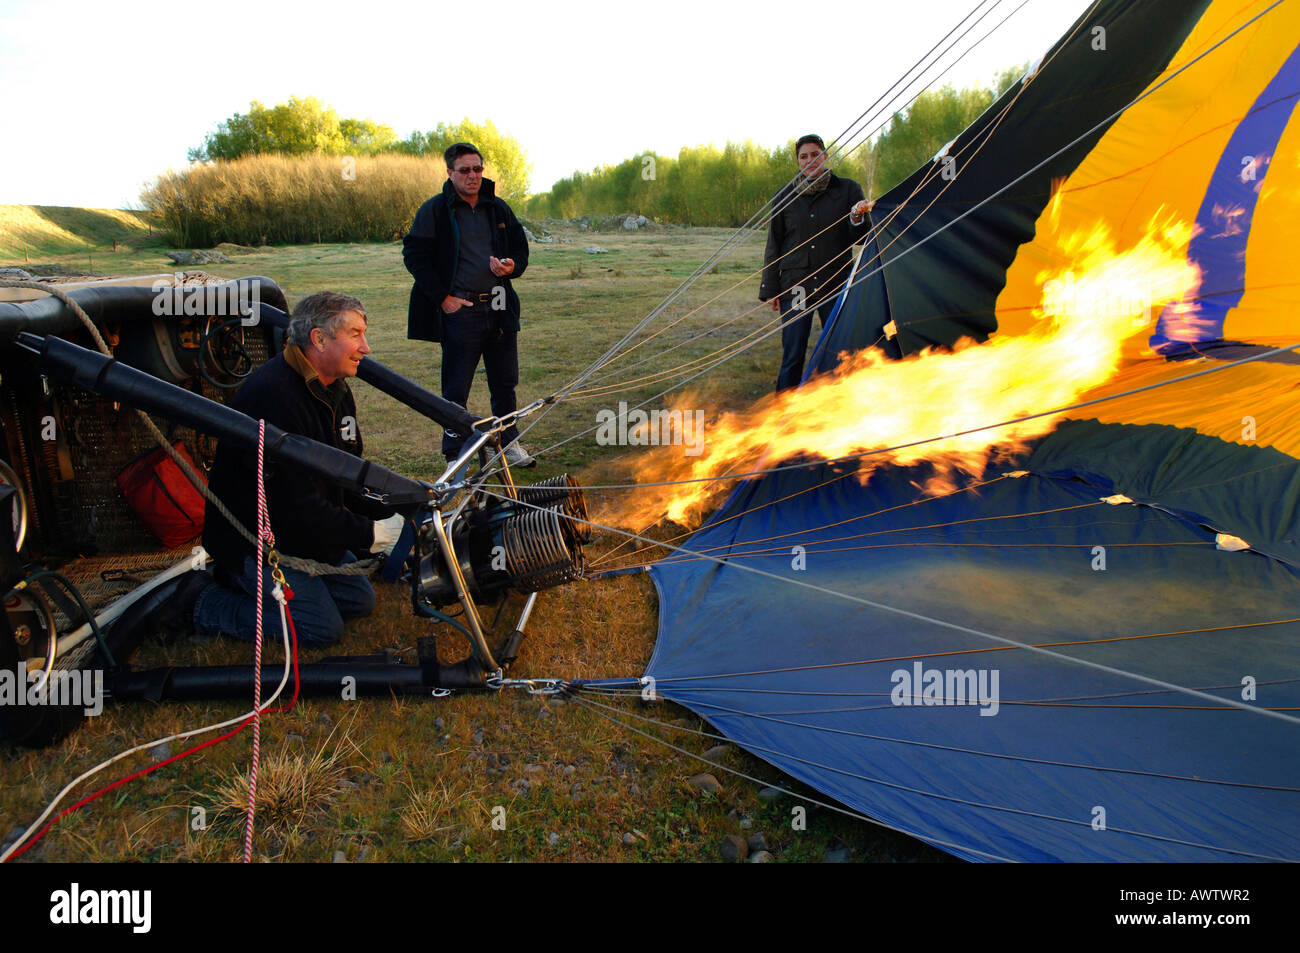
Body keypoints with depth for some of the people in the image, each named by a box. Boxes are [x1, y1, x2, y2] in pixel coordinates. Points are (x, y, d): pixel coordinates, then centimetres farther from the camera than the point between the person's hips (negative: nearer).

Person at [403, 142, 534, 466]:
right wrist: (443, 297, -10)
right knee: (456, 389, 2)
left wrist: (513, 266, -5)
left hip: (500, 308, 4)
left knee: (505, 382, 13)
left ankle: (509, 443, 28)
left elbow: (521, 247, 19)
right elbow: (414, 255, -3)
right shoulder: (434, 210, -2)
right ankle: (455, 454, 15)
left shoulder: (498, 208, 12)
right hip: (459, 309, -4)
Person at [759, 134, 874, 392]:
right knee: (792, 353, -2)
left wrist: (858, 218, -20)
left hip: (835, 284, 0)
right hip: (795, 286, 0)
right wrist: (770, 290, 4)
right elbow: (773, 247, 9)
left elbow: (859, 239, 3)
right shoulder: (785, 197, 7)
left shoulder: (848, 190, 5)